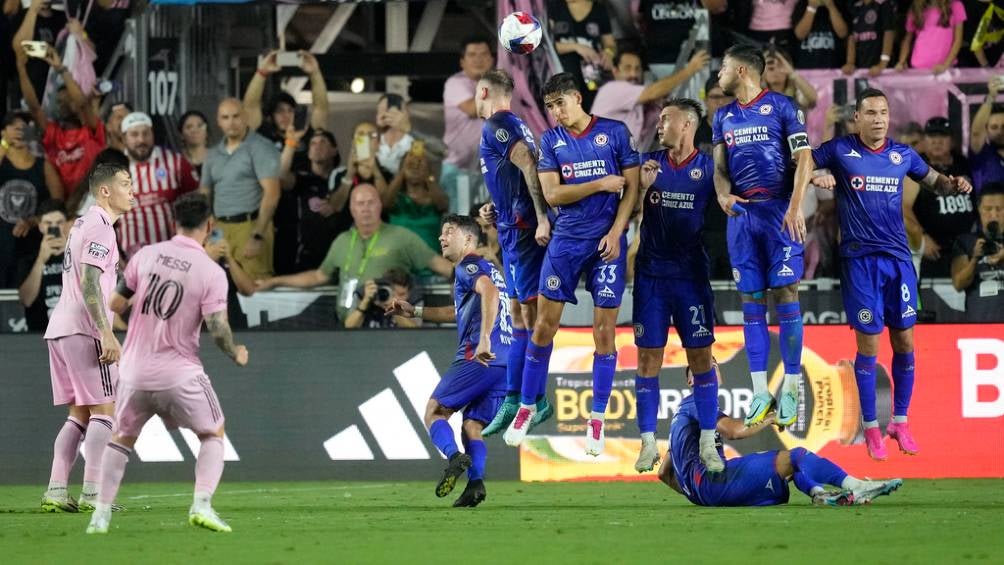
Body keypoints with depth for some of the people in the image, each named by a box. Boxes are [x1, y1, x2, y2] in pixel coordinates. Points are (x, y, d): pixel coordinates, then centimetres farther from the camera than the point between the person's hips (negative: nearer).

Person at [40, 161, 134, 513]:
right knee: (103, 410, -6)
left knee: (79, 414, 10)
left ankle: (55, 492, 2)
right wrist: (106, 334, -22)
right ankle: (92, 494, -11)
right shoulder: (99, 227, -10)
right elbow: (89, 284, -19)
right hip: (83, 330, -9)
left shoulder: (82, 224, 21)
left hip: (60, 328, 9)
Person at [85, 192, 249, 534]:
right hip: (179, 373, -3)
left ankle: (101, 515, 12)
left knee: (122, 437, 22)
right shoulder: (211, 272, -9)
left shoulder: (146, 255, 0)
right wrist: (236, 355, 5)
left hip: (135, 370, 3)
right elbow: (217, 328, -15)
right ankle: (202, 505, -3)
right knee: (213, 434, 16)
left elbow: (115, 304, 7)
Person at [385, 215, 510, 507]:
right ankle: (476, 482, -15)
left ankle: (455, 456, -25)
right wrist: (414, 312, 45)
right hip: (506, 363, 8)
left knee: (434, 412, 2)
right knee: (472, 426, 8)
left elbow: (490, 293, -22)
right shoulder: (487, 269, 30)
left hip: (478, 358, -8)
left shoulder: (468, 266, 0)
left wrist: (485, 339, -33)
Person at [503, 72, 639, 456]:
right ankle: (527, 406, 14)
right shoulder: (551, 140, 6)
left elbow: (631, 187, -2)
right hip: (566, 239, 2)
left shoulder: (615, 133, -1)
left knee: (604, 331, -1)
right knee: (544, 324, 1)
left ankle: (597, 419, 7)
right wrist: (600, 184, -10)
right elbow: (552, 194, -3)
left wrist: (616, 232, -11)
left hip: (607, 241, -2)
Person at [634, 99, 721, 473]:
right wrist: (643, 187, -12)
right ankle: (648, 445, 6)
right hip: (651, 274, 2)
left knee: (701, 358, -1)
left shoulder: (708, 168, -1)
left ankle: (708, 446, 4)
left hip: (691, 275, -2)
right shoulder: (649, 163, 6)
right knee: (648, 360, 1)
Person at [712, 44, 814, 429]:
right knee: (751, 300, 3)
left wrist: (795, 207, -16)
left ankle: (791, 386, -4)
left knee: (786, 293, -8)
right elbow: (720, 167, 16)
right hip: (741, 212, 5)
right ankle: (760, 391, 4)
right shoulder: (723, 117, 16)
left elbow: (804, 159, -6)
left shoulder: (781, 107, -2)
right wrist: (723, 195, -5)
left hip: (779, 210, -5)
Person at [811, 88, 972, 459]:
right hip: (860, 260, -3)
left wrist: (954, 185, 0)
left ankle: (900, 422, 18)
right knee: (868, 344, -2)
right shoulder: (840, 151, -3)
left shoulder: (903, 155, 7)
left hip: (897, 259, 3)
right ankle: (871, 428, 9)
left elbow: (934, 181, 22)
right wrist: (817, 177, -19)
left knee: (904, 341, 4)